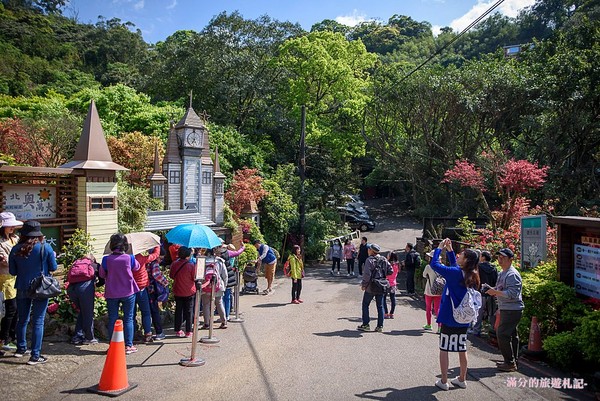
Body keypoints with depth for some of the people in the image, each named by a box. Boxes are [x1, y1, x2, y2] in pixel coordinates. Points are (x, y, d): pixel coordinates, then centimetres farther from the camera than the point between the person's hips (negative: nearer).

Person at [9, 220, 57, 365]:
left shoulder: (15, 250, -3)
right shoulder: (45, 247, -12)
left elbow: (12, 271, 5)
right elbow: (53, 267, -4)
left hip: (22, 289, 4)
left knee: (22, 319, 20)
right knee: (38, 322, 1)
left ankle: (21, 349, 36)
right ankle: (35, 356, 2)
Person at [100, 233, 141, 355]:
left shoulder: (106, 259, -10)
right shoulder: (129, 258, -11)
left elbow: (102, 274, 3)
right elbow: (137, 267, 8)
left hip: (111, 294, 1)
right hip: (128, 293, -1)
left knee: (112, 319, 11)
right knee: (128, 319, 9)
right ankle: (128, 346, 11)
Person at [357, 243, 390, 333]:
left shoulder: (369, 260, -13)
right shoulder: (384, 260, 5)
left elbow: (367, 274, -18)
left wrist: (363, 284, -9)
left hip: (370, 288, -5)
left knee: (365, 305, 8)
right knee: (380, 306, 11)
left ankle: (365, 324, 10)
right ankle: (380, 326, 12)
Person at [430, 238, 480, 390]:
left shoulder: (456, 273, -19)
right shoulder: (472, 276, 4)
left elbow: (434, 264, -17)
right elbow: (455, 266, 21)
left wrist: (439, 248, -5)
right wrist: (449, 250, 16)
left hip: (449, 318, -7)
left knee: (444, 349, 5)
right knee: (462, 349, 16)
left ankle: (443, 381, 11)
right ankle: (462, 379, 27)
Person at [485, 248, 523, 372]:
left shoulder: (512, 274, -17)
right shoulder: (502, 273, 15)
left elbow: (512, 294, -26)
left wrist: (495, 292, -23)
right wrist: (493, 291, 9)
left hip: (512, 310, -10)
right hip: (506, 309, 10)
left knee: (502, 334, -10)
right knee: (512, 335, 16)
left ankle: (510, 363, -3)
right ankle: (513, 361, 26)